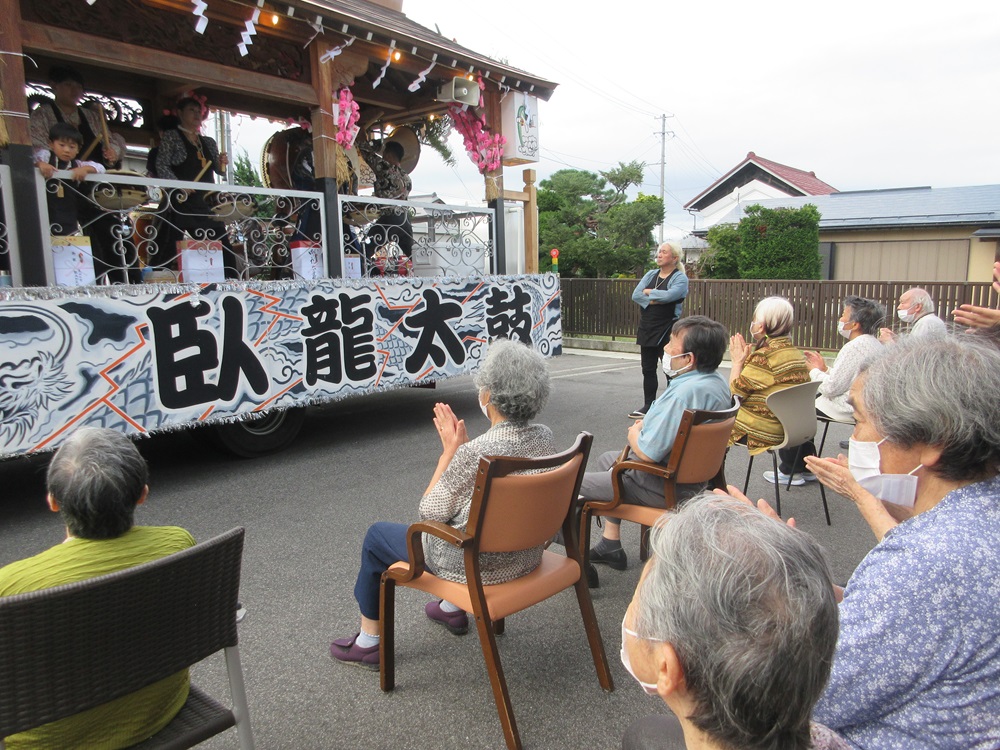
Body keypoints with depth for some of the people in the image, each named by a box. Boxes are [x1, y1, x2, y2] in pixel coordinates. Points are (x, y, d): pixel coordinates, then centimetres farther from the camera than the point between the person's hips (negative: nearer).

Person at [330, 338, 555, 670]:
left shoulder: (472, 454, -32)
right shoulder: (544, 437, -10)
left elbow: (429, 512, -16)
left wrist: (449, 449, -10)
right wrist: (462, 444, -2)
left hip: (477, 565, -7)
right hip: (527, 557, 7)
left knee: (376, 535, 17)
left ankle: (368, 642, 33)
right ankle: (452, 608, 49)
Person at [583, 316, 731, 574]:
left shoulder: (684, 392, -31)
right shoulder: (718, 382, 0)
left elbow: (648, 452, -29)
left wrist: (634, 434, -9)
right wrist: (648, 425, 2)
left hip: (662, 489, -10)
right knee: (607, 458, 30)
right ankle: (610, 546, 33)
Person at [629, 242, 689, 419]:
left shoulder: (680, 277, -5)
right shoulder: (650, 274, 11)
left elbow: (670, 295, -25)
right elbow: (635, 295, -1)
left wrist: (648, 292, -10)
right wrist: (654, 301, -16)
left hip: (666, 330, -6)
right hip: (646, 329, 6)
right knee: (648, 369, 12)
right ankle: (648, 406, 22)